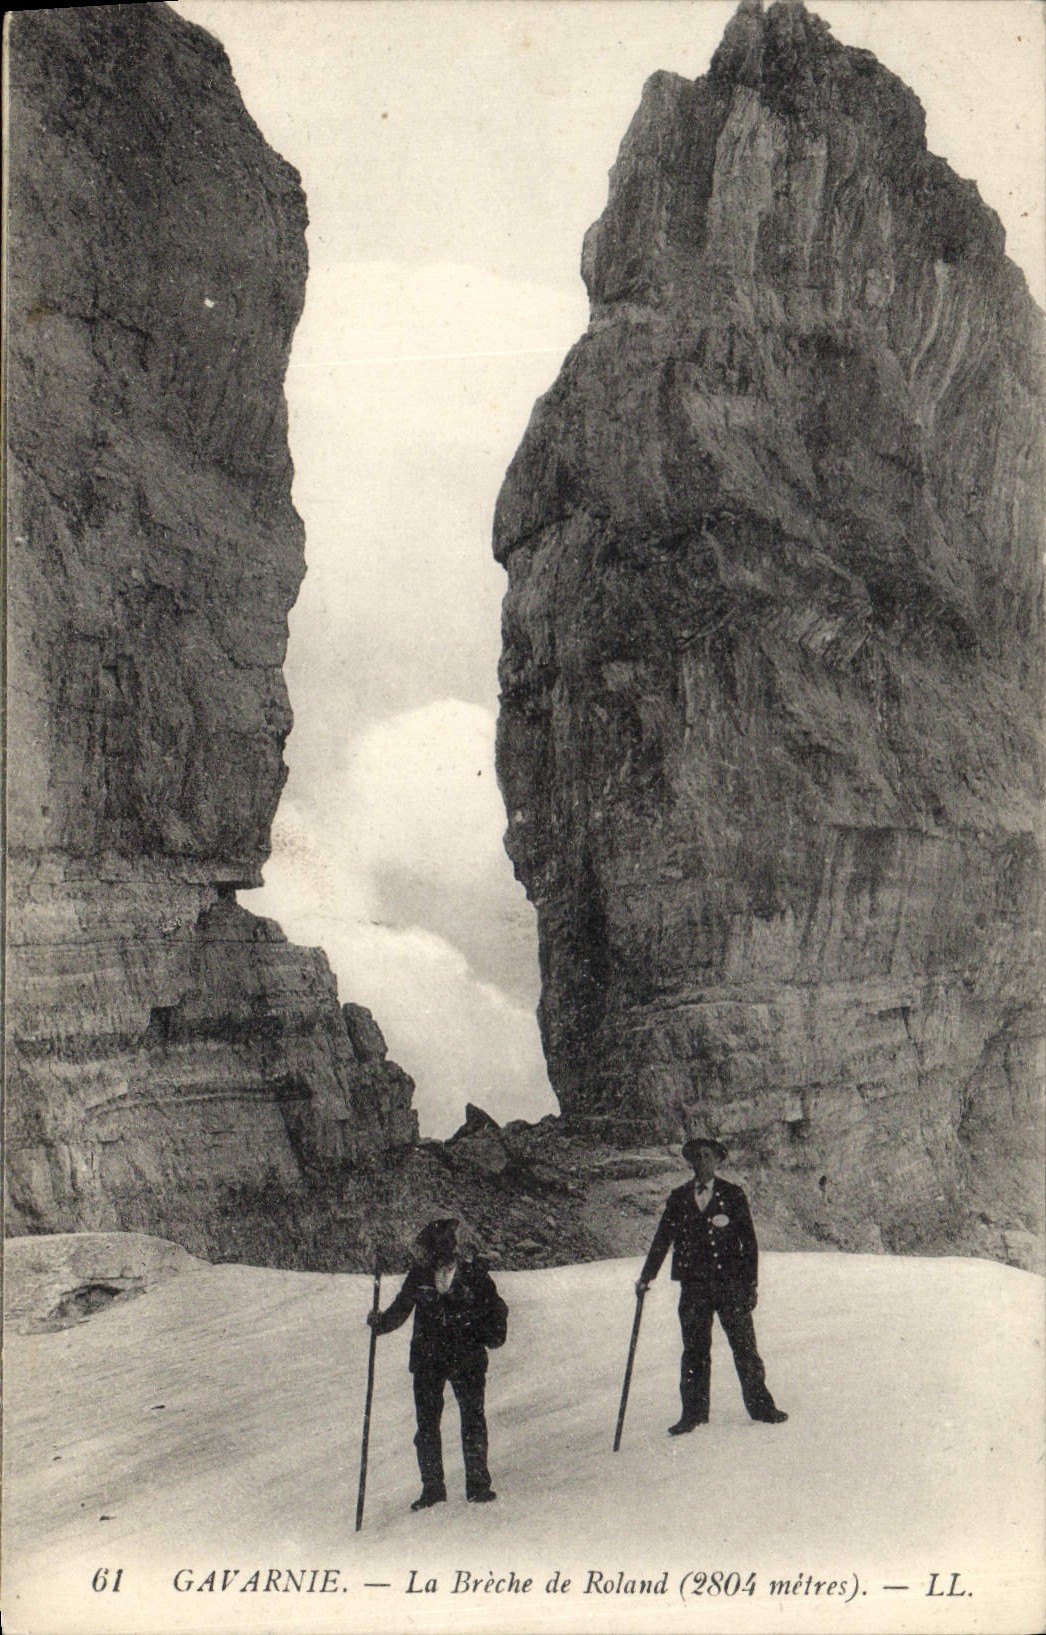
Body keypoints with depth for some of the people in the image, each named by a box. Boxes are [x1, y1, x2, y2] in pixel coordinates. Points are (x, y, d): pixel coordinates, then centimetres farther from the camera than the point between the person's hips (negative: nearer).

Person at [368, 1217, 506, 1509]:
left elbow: (495, 1308, 1)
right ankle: (432, 1487, 15)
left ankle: (478, 1484, 11)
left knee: (472, 1418, -1)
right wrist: (381, 1322, -3)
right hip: (427, 1359, 3)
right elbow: (401, 1309, 11)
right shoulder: (419, 1274, 1)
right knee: (427, 1423, 4)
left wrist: (494, 1333, -13)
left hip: (467, 1357, -3)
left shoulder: (473, 1272, -7)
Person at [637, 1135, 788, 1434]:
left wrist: (751, 1284, -2)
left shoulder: (733, 1195, 2)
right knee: (694, 1350, 5)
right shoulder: (678, 1198, 8)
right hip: (693, 1285, 2)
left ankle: (760, 1405, 12)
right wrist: (646, 1276, 5)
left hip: (730, 1283, -2)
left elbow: (749, 1241, 3)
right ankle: (694, 1413, 13)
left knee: (744, 1346, 0)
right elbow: (662, 1238, 11)